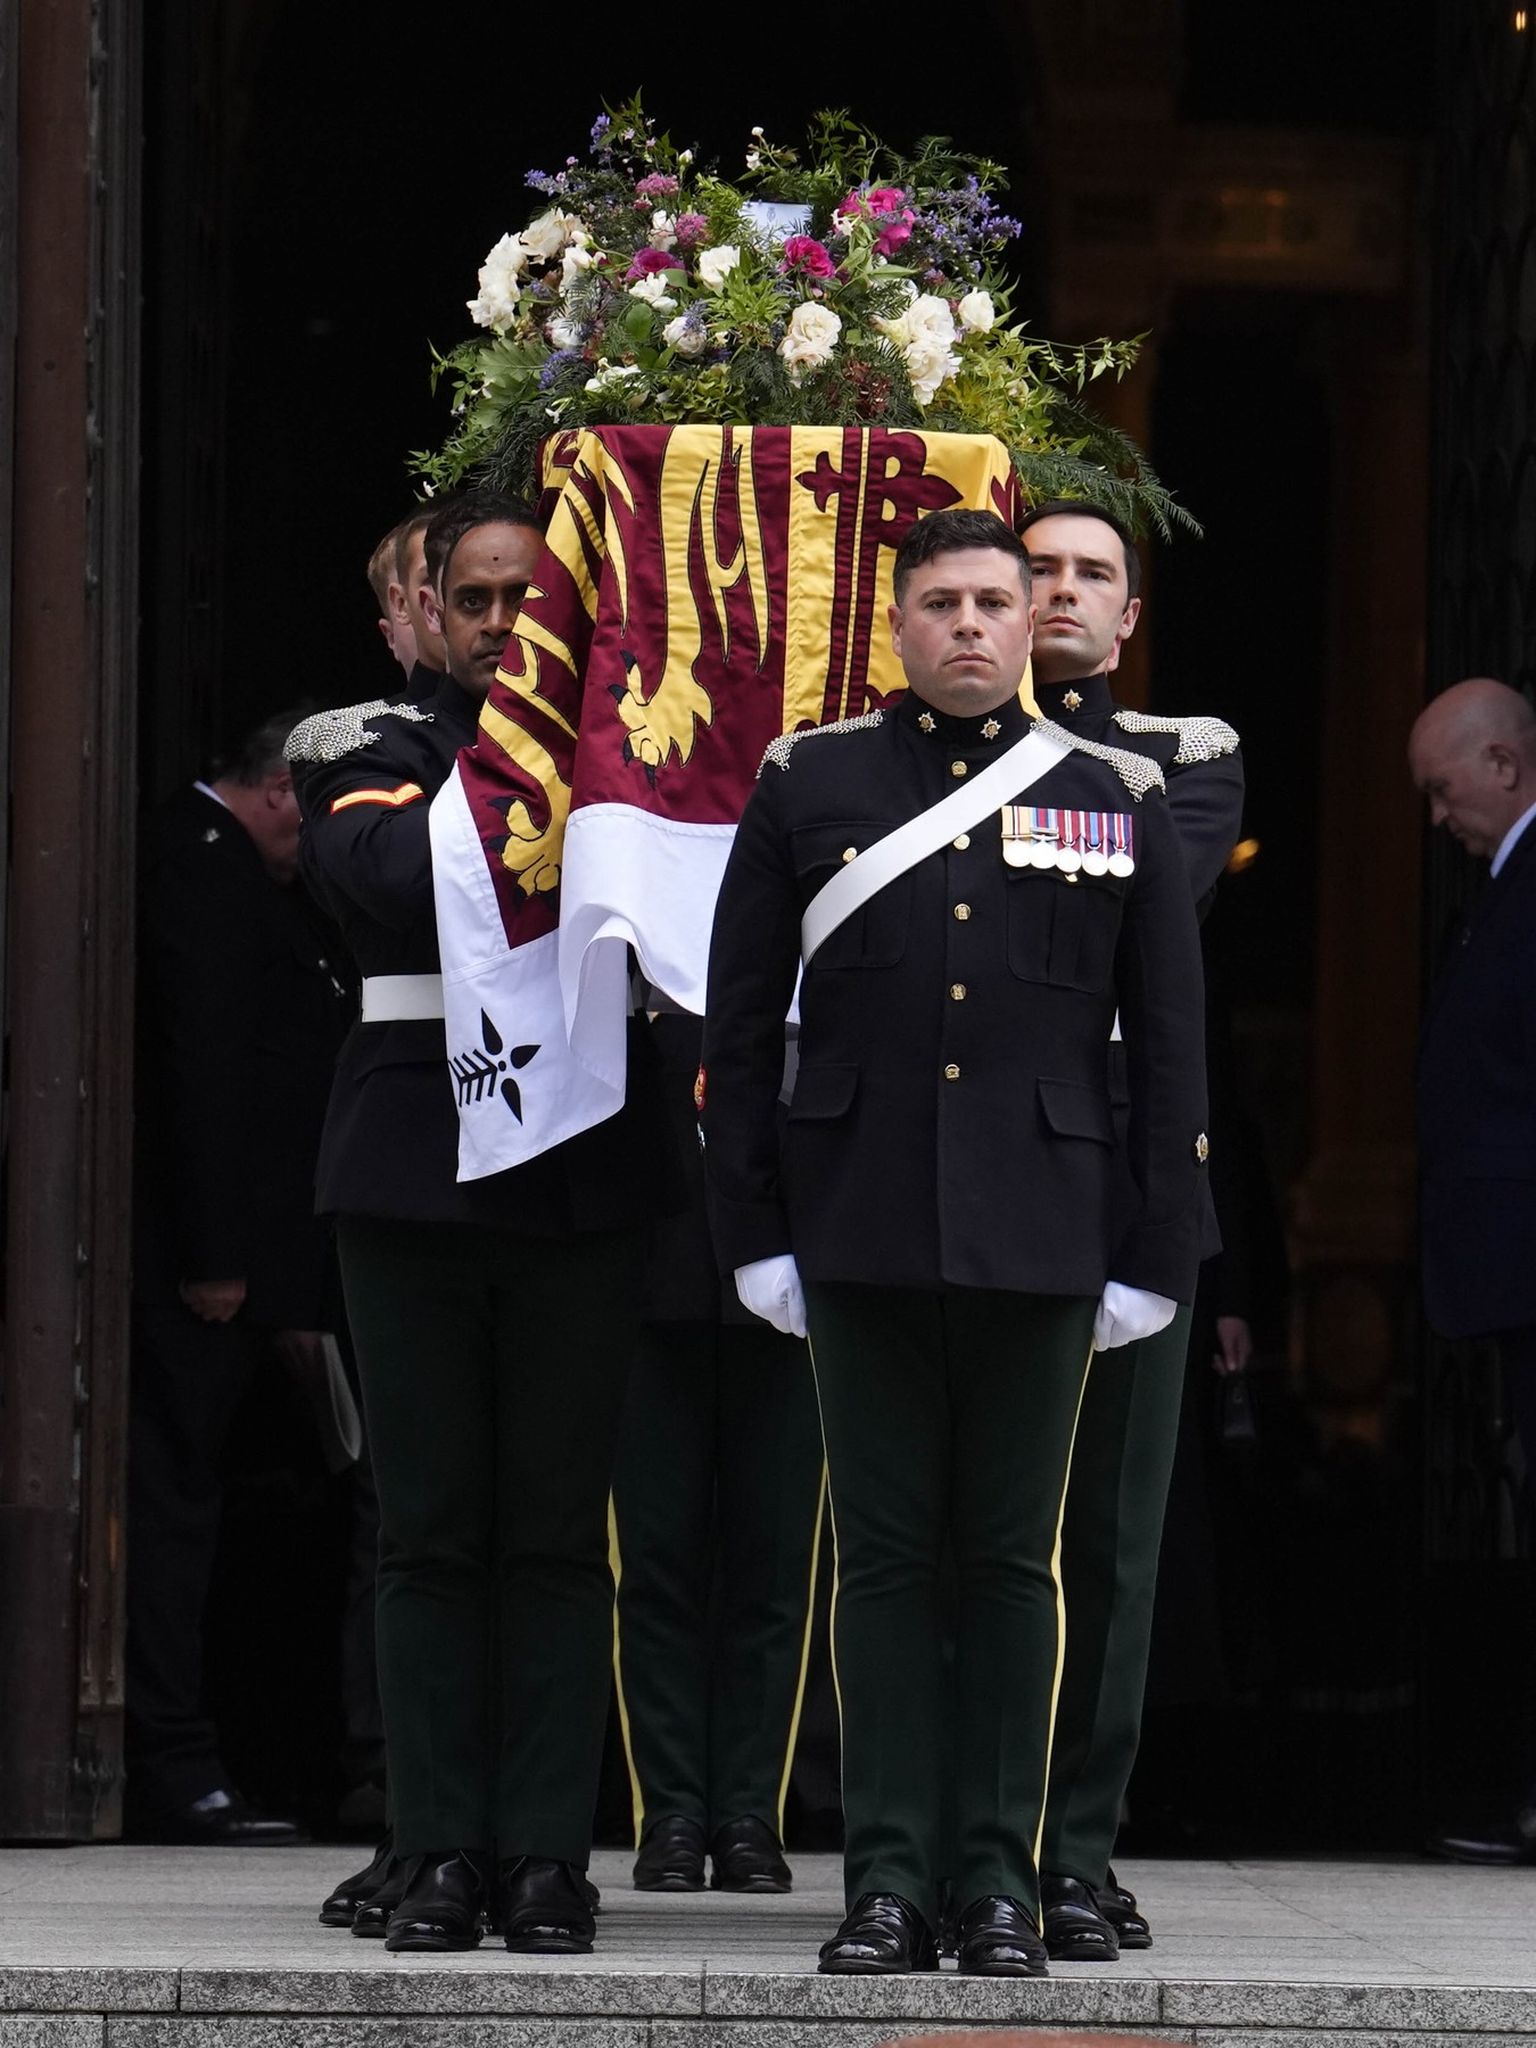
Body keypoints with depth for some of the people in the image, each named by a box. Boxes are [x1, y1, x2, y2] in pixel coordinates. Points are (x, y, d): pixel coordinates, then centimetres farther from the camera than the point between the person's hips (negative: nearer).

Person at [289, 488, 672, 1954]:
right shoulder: (372, 750, 8)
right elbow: (389, 871, -13)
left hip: (583, 1178, 0)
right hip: (417, 1166, 0)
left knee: (559, 1528, 1)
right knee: (430, 1527, 2)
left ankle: (546, 1856, 4)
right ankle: (440, 1850, 6)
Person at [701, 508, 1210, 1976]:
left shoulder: (1115, 798, 7)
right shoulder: (807, 786, 6)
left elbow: (1168, 1044, 7)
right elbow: (740, 1025, 7)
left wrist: (1159, 1253, 2)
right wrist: (752, 1235, 2)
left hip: (1038, 1243, 0)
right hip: (863, 1235, 0)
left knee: (1013, 1560, 4)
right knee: (881, 1553, 2)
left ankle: (999, 1876, 9)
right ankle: (888, 1880, 4)